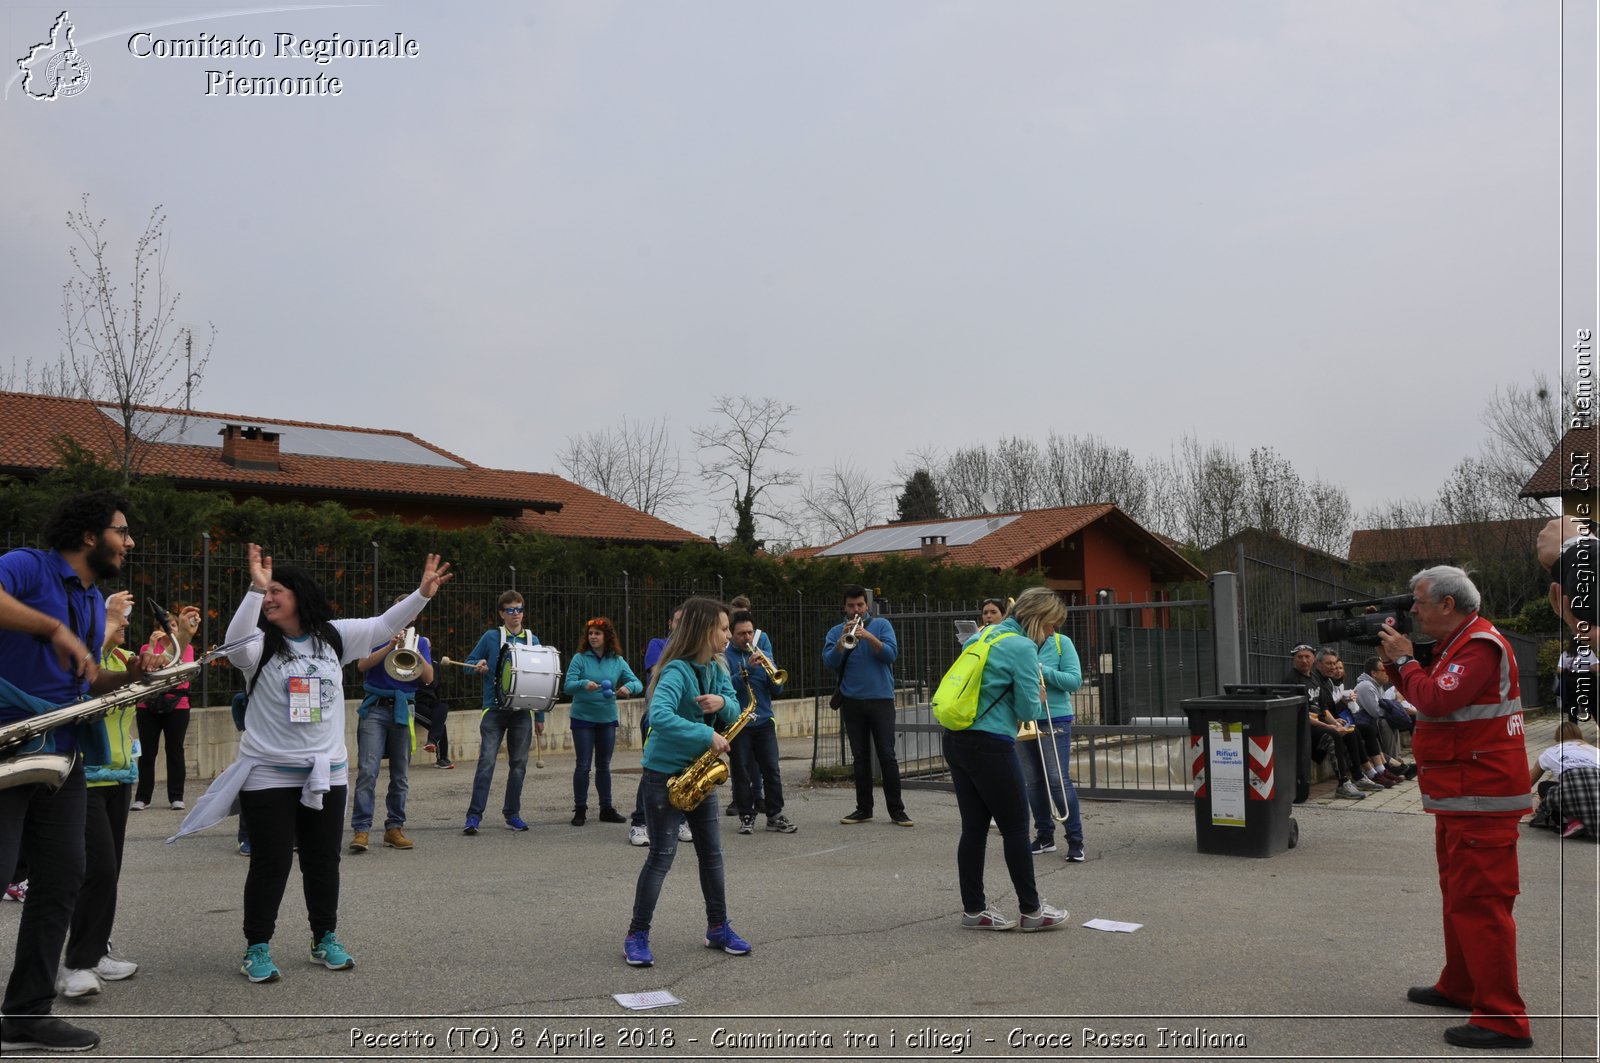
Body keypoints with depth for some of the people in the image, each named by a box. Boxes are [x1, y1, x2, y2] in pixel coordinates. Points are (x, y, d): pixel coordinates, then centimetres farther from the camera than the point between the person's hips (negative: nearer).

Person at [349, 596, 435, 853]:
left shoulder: (420, 641, 12)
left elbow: (428, 678, 1)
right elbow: (362, 664, -8)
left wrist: (417, 653, -14)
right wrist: (391, 646, -17)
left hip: (404, 709, 3)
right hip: (375, 708, -2)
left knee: (401, 774, 6)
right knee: (367, 770, -11)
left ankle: (394, 827, 14)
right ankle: (361, 829, -12)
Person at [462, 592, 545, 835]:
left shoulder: (533, 640, 9)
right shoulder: (491, 637, 1)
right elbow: (469, 662, 7)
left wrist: (540, 717, 11)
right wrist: (478, 666, -18)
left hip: (522, 712, 3)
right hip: (494, 711, -3)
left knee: (518, 764, 7)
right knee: (486, 762, -11)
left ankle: (512, 813, 19)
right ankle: (474, 815, -8)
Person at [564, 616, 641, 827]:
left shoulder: (617, 661, 3)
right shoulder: (580, 658, -5)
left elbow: (638, 684, -2)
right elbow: (568, 686, -12)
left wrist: (629, 687, -25)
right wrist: (584, 684, -33)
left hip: (607, 719, 3)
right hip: (583, 718, -3)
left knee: (604, 765, 11)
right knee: (583, 765, -1)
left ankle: (606, 808, 19)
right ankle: (580, 809, 10)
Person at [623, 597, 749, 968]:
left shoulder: (716, 668, 5)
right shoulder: (677, 670, -22)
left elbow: (735, 713, 8)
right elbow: (659, 716, -37)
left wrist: (723, 702, -15)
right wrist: (707, 735, -34)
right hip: (664, 774, -8)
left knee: (711, 851, 11)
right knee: (662, 853, -6)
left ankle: (718, 928, 23)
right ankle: (637, 936, 5)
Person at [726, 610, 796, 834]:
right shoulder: (725, 657, -1)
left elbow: (775, 689, 8)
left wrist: (772, 676, -13)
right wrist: (747, 669, -22)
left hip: (764, 721, 3)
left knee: (771, 770, 1)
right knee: (741, 773, 2)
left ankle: (775, 815, 7)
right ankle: (746, 816, 11)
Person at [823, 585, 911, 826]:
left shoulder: (881, 625, 5)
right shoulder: (835, 632, 8)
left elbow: (891, 654, -9)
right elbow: (829, 664, -5)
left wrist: (868, 636, -21)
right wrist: (844, 639, -17)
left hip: (881, 699, -2)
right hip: (852, 702, 2)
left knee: (887, 756, -3)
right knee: (860, 757, 7)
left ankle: (897, 810, 2)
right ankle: (863, 808, 14)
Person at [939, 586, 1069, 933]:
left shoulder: (986, 635, 14)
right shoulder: (1023, 648, -11)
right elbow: (1028, 710, -11)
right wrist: (1039, 698, 10)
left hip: (954, 739, 8)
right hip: (989, 746, -8)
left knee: (974, 827, 12)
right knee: (1015, 827, 4)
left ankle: (974, 910, 17)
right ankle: (1031, 910, 15)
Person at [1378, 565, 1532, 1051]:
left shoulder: (1481, 645, -18)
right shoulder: (1455, 644, 16)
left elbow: (1435, 700, -25)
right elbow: (1426, 697, 21)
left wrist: (1404, 659, -11)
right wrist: (1394, 660, 8)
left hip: (1481, 798, -11)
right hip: (1460, 796, 11)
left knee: (1480, 903, -10)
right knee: (1458, 895, 20)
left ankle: (1503, 1020, -6)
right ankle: (1460, 988, 33)